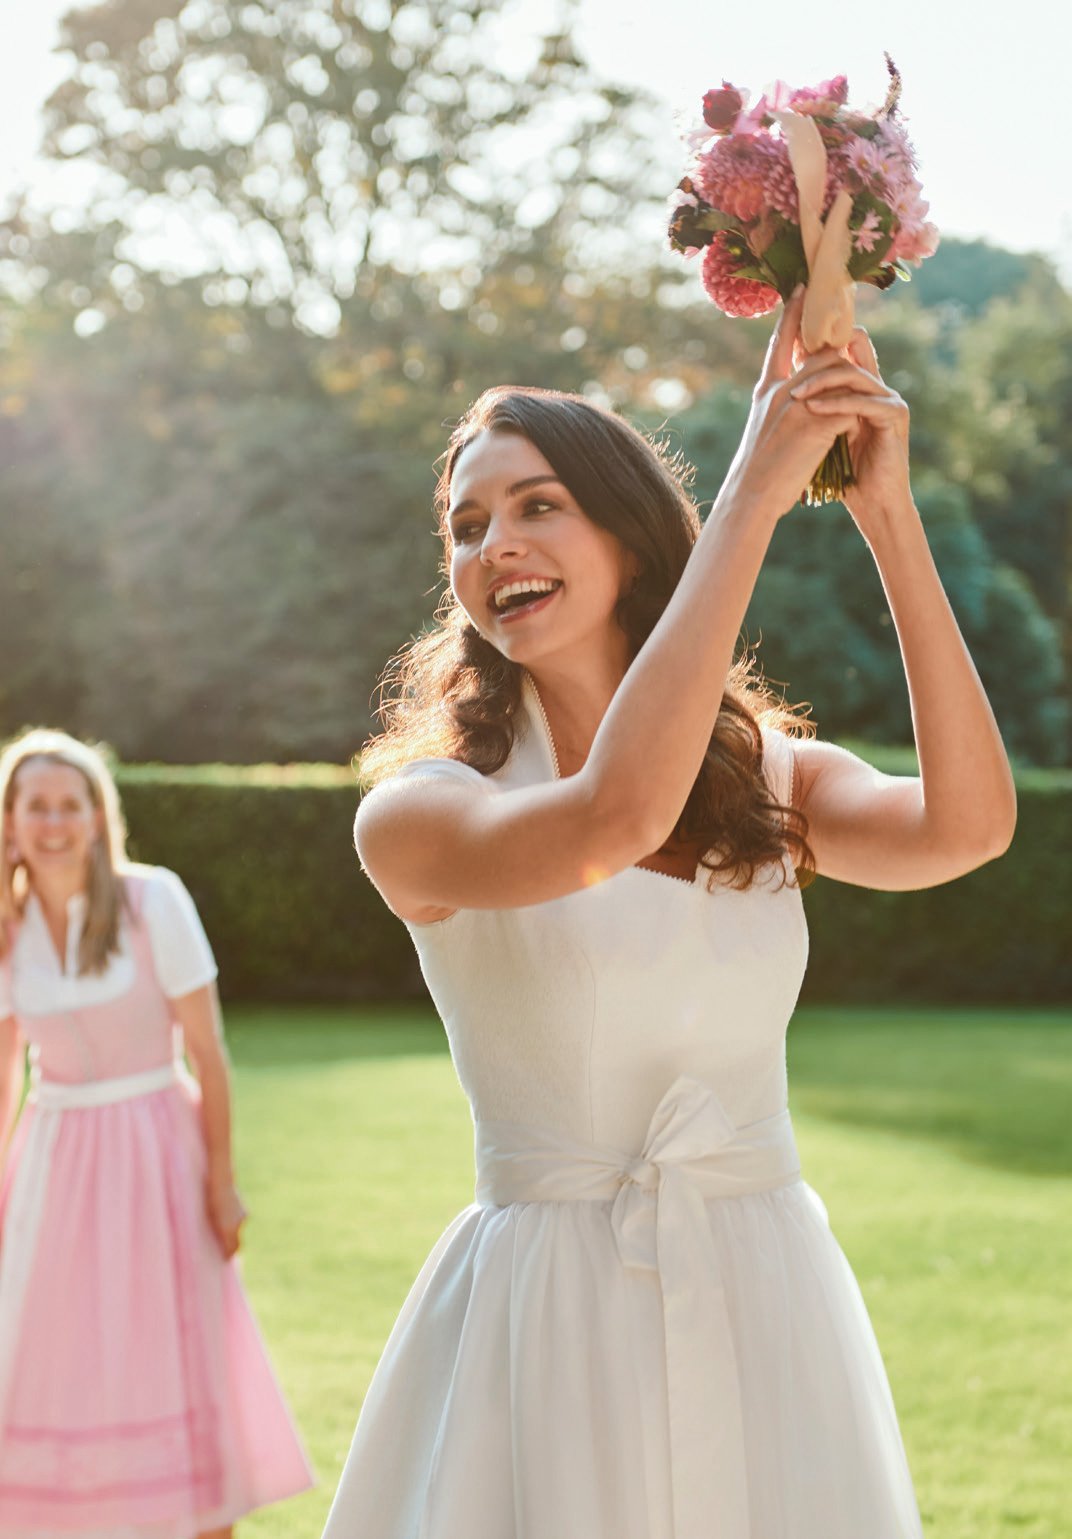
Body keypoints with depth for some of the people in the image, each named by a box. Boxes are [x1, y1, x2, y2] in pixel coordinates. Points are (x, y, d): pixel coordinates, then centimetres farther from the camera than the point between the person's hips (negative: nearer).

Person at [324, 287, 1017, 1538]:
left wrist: (889, 515, -19)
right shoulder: (417, 811, -7)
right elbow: (612, 820, -28)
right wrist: (751, 493, -23)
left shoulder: (771, 778, 5)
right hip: (547, 1325, -3)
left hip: (765, 1311, 3)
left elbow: (966, 826, -14)